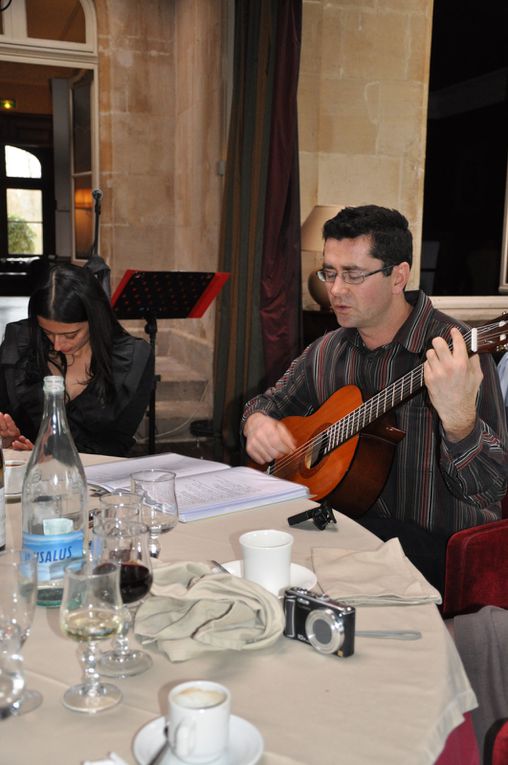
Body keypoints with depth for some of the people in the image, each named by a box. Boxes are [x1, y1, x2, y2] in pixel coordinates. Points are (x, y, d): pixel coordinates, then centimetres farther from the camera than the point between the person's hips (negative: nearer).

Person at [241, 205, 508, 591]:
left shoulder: (454, 350, -17)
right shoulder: (327, 352, 4)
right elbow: (271, 401, 20)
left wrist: (459, 418, -43)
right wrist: (257, 422, -5)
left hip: (438, 544, -6)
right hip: (352, 520, 6)